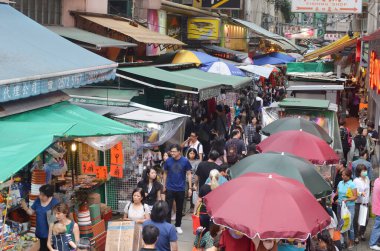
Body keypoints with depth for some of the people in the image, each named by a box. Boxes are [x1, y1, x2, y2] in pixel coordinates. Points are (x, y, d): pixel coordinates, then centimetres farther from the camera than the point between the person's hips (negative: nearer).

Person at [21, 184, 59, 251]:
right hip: (39, 232, 5)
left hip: (49, 233, -5)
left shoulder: (54, 202, -13)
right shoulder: (38, 200, 2)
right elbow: (31, 212, 8)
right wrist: (26, 208, -11)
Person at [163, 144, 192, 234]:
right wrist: (164, 186, 7)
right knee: (168, 208, -3)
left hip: (181, 189, 0)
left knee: (179, 208, 12)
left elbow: (189, 174, -2)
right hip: (170, 188, 0)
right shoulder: (168, 161, -5)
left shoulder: (185, 161, -7)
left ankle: (178, 226, 26)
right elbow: (165, 173, 7)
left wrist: (190, 188, -4)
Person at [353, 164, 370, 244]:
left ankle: (362, 234, 29)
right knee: (356, 220, -2)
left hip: (365, 202, 6)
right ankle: (356, 236, 9)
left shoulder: (367, 179, 6)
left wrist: (368, 200, 14)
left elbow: (368, 190, 14)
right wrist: (361, 193, -36)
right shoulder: (356, 180, -12)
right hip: (358, 203, -6)